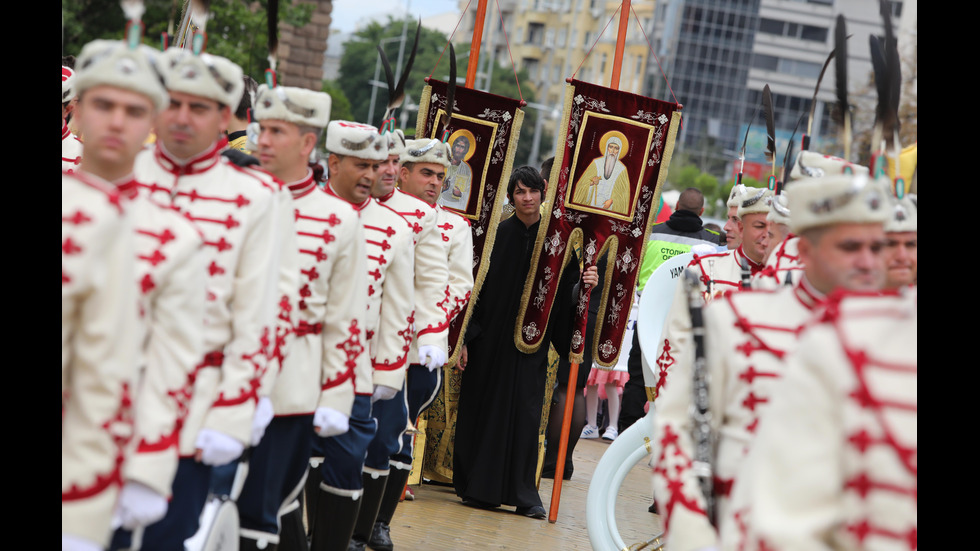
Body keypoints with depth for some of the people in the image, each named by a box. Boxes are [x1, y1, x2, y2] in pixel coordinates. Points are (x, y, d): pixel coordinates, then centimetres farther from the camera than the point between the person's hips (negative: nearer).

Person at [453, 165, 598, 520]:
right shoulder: (496, 234, -2)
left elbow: (566, 286, 3)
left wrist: (587, 281, -20)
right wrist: (465, 337, -7)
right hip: (491, 337, -1)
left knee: (525, 412, 1)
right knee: (482, 408, 3)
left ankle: (523, 494, 5)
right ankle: (478, 488, 14)